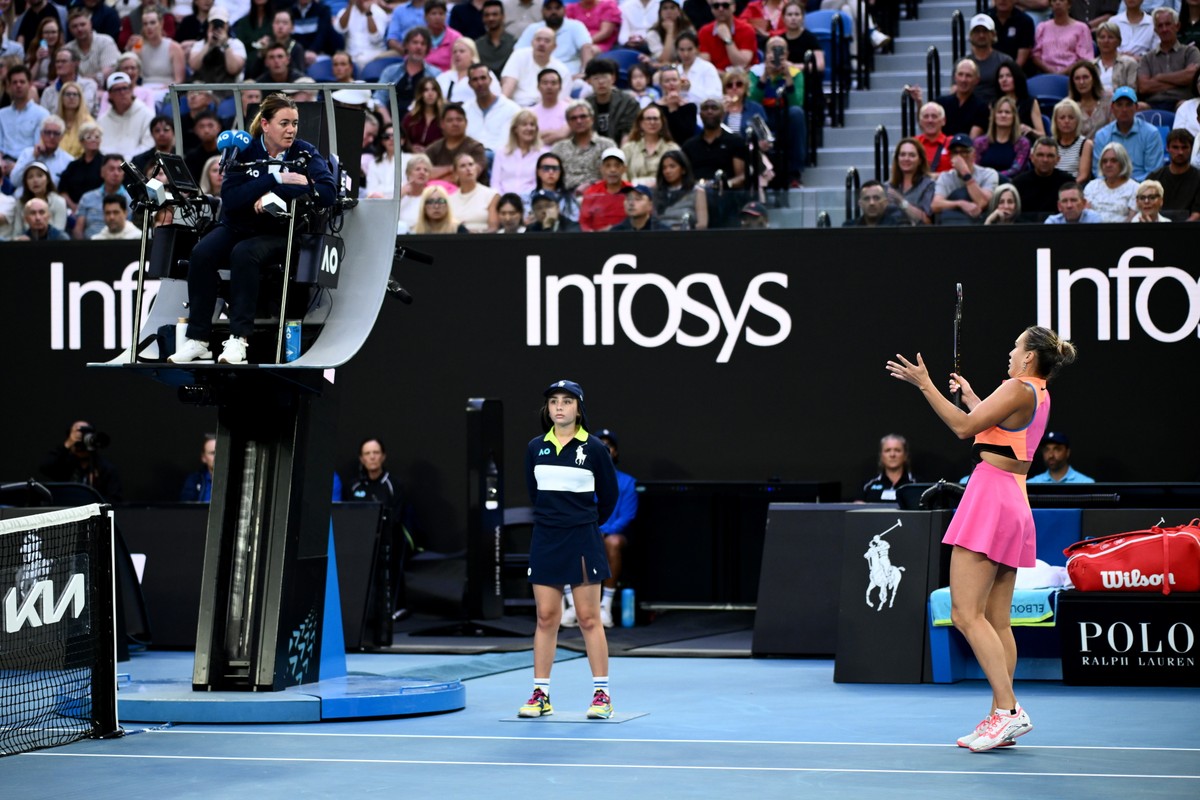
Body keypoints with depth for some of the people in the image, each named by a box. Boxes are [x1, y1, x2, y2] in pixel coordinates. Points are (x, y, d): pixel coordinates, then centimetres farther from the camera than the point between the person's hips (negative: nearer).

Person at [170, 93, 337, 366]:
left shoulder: (304, 154, -1)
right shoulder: (244, 152, 2)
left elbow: (327, 193, -18)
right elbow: (230, 199, -12)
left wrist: (274, 193, -22)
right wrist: (276, 178, -20)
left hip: (280, 233, -3)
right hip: (238, 226, 3)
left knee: (244, 253, -35)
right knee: (202, 253, -28)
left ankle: (239, 339, -35)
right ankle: (197, 339, -25)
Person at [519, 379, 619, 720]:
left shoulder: (594, 448, -4)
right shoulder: (535, 448, 6)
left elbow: (609, 494, 5)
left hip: (582, 541, -3)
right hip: (545, 541, 3)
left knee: (589, 618, -1)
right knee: (545, 618, 4)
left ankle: (601, 695, 3)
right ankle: (540, 695, 7)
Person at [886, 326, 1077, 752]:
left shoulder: (1019, 389, -11)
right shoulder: (1040, 396, 17)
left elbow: (964, 427, -13)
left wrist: (925, 384, -8)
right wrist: (969, 395, 46)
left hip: (990, 500, -10)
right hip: (1014, 505, 10)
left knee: (967, 614, -13)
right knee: (997, 620, 8)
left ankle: (1008, 709, -21)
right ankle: (1000, 720, 5)